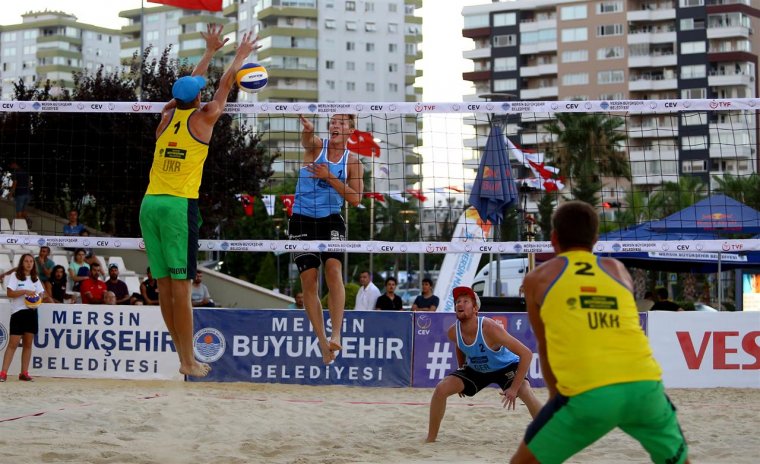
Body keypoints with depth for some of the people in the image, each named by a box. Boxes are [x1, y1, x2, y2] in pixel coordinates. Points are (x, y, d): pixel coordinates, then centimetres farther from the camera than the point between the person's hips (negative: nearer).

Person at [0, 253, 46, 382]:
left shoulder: (35, 278, 15)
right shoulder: (15, 276, -1)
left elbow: (41, 293, 16)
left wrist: (39, 298, -6)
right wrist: (25, 291, -19)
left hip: (32, 312, 5)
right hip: (18, 312, -5)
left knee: (28, 344, 5)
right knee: (13, 343, -10)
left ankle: (24, 373, 9)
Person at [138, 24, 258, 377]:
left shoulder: (168, 116, 13)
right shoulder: (202, 118, 1)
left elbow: (189, 84, 30)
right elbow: (224, 86, 18)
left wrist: (210, 51, 42)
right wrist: (240, 55, 34)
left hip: (150, 203, 6)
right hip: (179, 205, -6)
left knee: (164, 284, 7)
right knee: (180, 285, -7)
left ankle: (183, 355, 13)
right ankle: (188, 362, -5)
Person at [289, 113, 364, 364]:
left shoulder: (352, 161, 4)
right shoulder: (316, 146, -1)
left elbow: (355, 198, -5)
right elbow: (307, 137, -26)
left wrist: (329, 177, -16)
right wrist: (306, 125, -50)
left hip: (331, 221, 0)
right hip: (302, 220, 0)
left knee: (334, 269, -22)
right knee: (308, 280, -4)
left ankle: (335, 334, -25)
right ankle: (322, 341, 4)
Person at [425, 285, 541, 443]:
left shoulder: (489, 328, -36)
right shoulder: (453, 332, -20)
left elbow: (526, 354, -35)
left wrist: (514, 388, -36)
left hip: (506, 367, -5)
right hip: (475, 369, 5)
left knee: (527, 394, -31)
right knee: (441, 389, -12)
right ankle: (431, 438, 4)